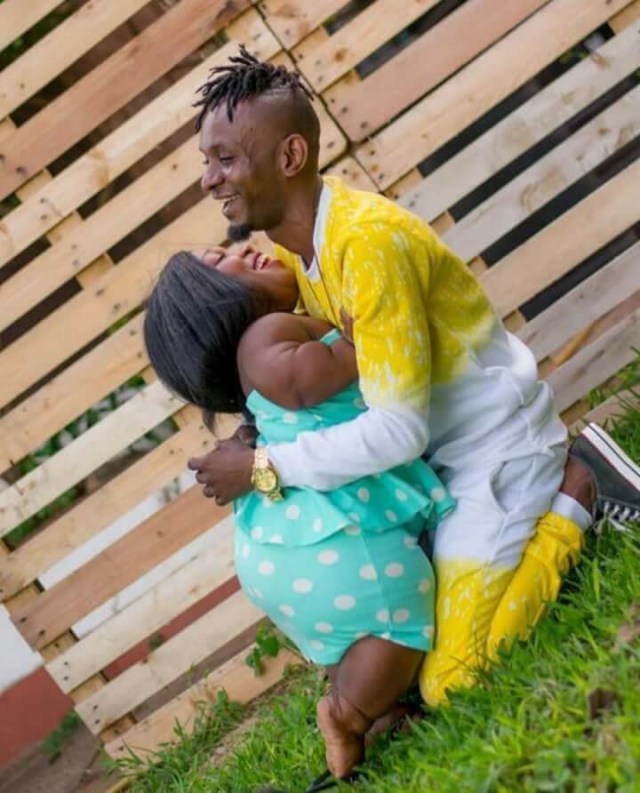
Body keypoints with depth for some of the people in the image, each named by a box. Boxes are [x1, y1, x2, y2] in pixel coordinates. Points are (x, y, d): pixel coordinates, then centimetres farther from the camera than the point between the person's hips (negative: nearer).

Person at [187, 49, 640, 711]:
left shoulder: (368, 239, -29)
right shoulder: (292, 244, -1)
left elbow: (397, 429, -31)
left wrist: (262, 468, -24)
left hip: (497, 449, -9)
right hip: (437, 453, 9)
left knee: (448, 685, -12)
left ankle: (574, 493, 0)